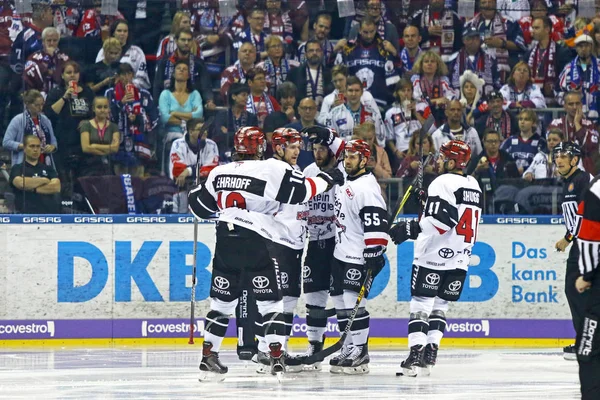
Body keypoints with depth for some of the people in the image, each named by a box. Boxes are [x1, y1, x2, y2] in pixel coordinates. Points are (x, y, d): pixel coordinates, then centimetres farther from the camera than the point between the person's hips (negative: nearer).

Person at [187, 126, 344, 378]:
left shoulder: (219, 173, 11)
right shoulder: (272, 170, -4)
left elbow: (200, 206, 21)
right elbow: (304, 191, -4)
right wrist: (328, 179, 13)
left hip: (225, 241, 4)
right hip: (256, 244, -4)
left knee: (222, 301, 14)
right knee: (270, 301, 2)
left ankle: (208, 355, 12)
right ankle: (276, 356, -7)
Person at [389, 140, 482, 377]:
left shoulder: (444, 183, -12)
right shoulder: (473, 186, 14)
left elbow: (440, 221, -22)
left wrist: (410, 229, -20)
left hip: (434, 257, -8)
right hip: (459, 259, 8)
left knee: (421, 303, -6)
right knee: (440, 305, 14)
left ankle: (416, 353, -13)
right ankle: (431, 352, 9)